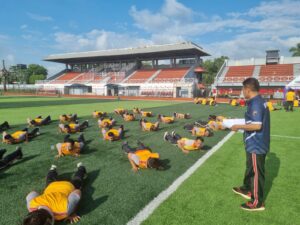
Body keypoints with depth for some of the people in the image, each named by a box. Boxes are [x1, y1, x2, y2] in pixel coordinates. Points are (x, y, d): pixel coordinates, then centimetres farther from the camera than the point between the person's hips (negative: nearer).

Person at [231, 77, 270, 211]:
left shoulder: (255, 104, -23)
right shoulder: (259, 101, 8)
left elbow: (257, 125, -29)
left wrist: (239, 126, -19)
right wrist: (243, 125, 15)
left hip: (256, 145, -10)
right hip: (257, 144, 10)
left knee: (256, 172, 3)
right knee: (250, 168, 24)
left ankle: (257, 202, 18)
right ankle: (247, 190, 43)